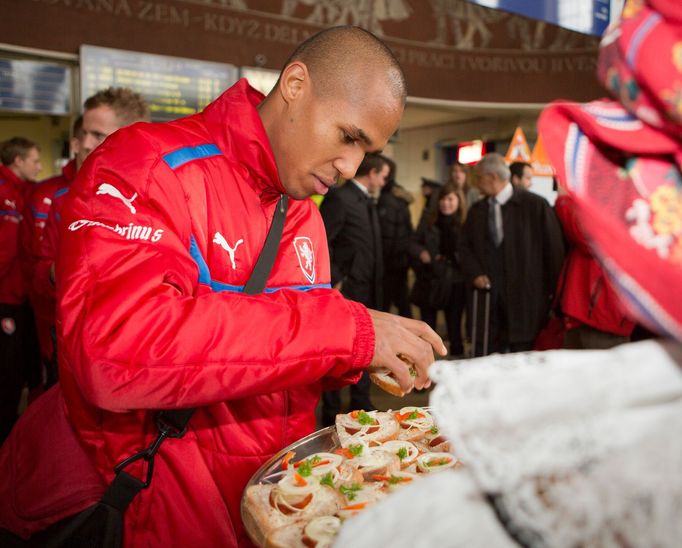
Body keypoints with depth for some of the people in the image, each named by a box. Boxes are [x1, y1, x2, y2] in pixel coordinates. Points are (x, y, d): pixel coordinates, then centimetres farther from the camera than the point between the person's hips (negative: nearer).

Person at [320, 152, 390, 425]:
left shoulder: (368, 203, 16)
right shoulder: (339, 198, -12)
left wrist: (376, 290, 14)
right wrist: (335, 280, -17)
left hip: (367, 292, 9)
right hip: (345, 291, -9)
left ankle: (361, 406, 30)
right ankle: (331, 414, 14)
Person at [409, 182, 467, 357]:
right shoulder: (428, 222, 6)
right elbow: (413, 244, 11)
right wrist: (421, 252, -9)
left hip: (455, 283, -3)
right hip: (430, 282, 3)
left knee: (454, 329, 6)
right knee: (427, 328, 12)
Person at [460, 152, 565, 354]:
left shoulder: (535, 205, -6)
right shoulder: (477, 210, 11)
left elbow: (553, 249, -3)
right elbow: (465, 247, 18)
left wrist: (554, 293, -2)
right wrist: (475, 274, 0)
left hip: (526, 298, -4)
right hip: (489, 296, 4)